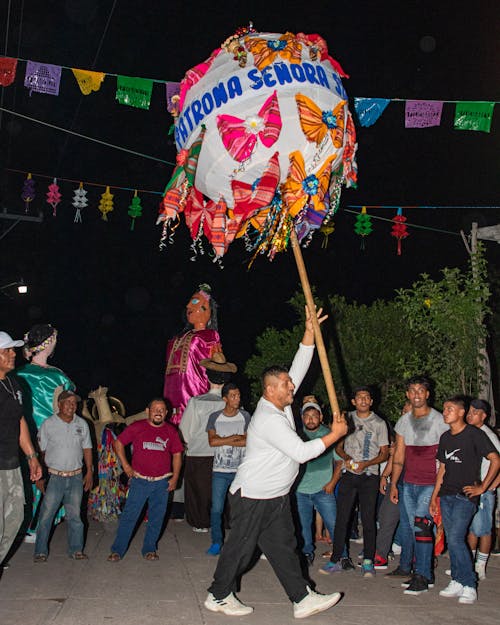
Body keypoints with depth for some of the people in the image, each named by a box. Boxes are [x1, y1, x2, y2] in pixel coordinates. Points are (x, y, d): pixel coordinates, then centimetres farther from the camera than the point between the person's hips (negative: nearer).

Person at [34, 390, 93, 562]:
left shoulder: (82, 424, 7)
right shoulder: (48, 424, -3)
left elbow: (87, 449, 12)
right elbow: (41, 451, 0)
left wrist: (89, 471, 7)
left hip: (76, 477, 3)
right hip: (54, 476, -2)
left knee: (75, 515, 7)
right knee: (46, 515, -2)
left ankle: (76, 549, 16)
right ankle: (40, 551, 9)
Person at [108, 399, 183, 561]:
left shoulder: (171, 431, 4)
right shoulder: (137, 427, -2)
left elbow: (177, 455, 10)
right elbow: (118, 443, 5)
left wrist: (175, 477, 2)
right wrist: (125, 465, -1)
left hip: (162, 482, 2)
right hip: (140, 480, -2)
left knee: (156, 518, 8)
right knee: (129, 516, -2)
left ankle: (149, 549, 22)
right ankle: (117, 550, 7)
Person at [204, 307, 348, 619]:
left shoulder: (281, 404, 4)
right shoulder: (270, 419, -24)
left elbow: (300, 369, 5)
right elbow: (301, 452, -25)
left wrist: (310, 332, -4)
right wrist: (334, 435, -16)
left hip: (276, 497, 9)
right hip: (252, 497, -9)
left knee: (283, 547, 9)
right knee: (241, 547, 4)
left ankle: (303, 599, 11)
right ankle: (219, 596, 20)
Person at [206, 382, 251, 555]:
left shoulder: (245, 416, 2)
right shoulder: (215, 417, 3)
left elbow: (249, 441, -8)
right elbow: (212, 441, -7)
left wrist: (223, 440, -10)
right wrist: (235, 438, -10)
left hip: (241, 470, 0)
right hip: (220, 470, 0)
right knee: (216, 509, 0)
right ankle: (216, 542, 13)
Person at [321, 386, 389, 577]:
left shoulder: (379, 423, 3)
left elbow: (384, 453, 2)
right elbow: (338, 446, 12)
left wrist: (366, 464, -13)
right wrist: (346, 458, -9)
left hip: (369, 475, -1)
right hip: (349, 474, 2)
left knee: (368, 519, 0)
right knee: (342, 518, 0)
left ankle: (368, 562, 11)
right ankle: (336, 560, 8)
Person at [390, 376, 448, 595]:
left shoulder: (440, 420, -4)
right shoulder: (403, 421, 11)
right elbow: (399, 455, 14)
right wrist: (393, 484, 11)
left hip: (431, 484, -6)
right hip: (409, 484, 6)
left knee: (421, 525, -16)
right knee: (415, 529, 8)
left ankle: (421, 576, -11)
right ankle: (426, 575, 17)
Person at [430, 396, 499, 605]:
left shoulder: (474, 434, -7)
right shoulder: (445, 437, 13)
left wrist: (482, 487, -10)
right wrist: (434, 496, 16)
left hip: (465, 495, -7)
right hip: (447, 495, 7)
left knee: (455, 538, -14)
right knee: (451, 540, 7)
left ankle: (469, 586, -5)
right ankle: (457, 582, 16)